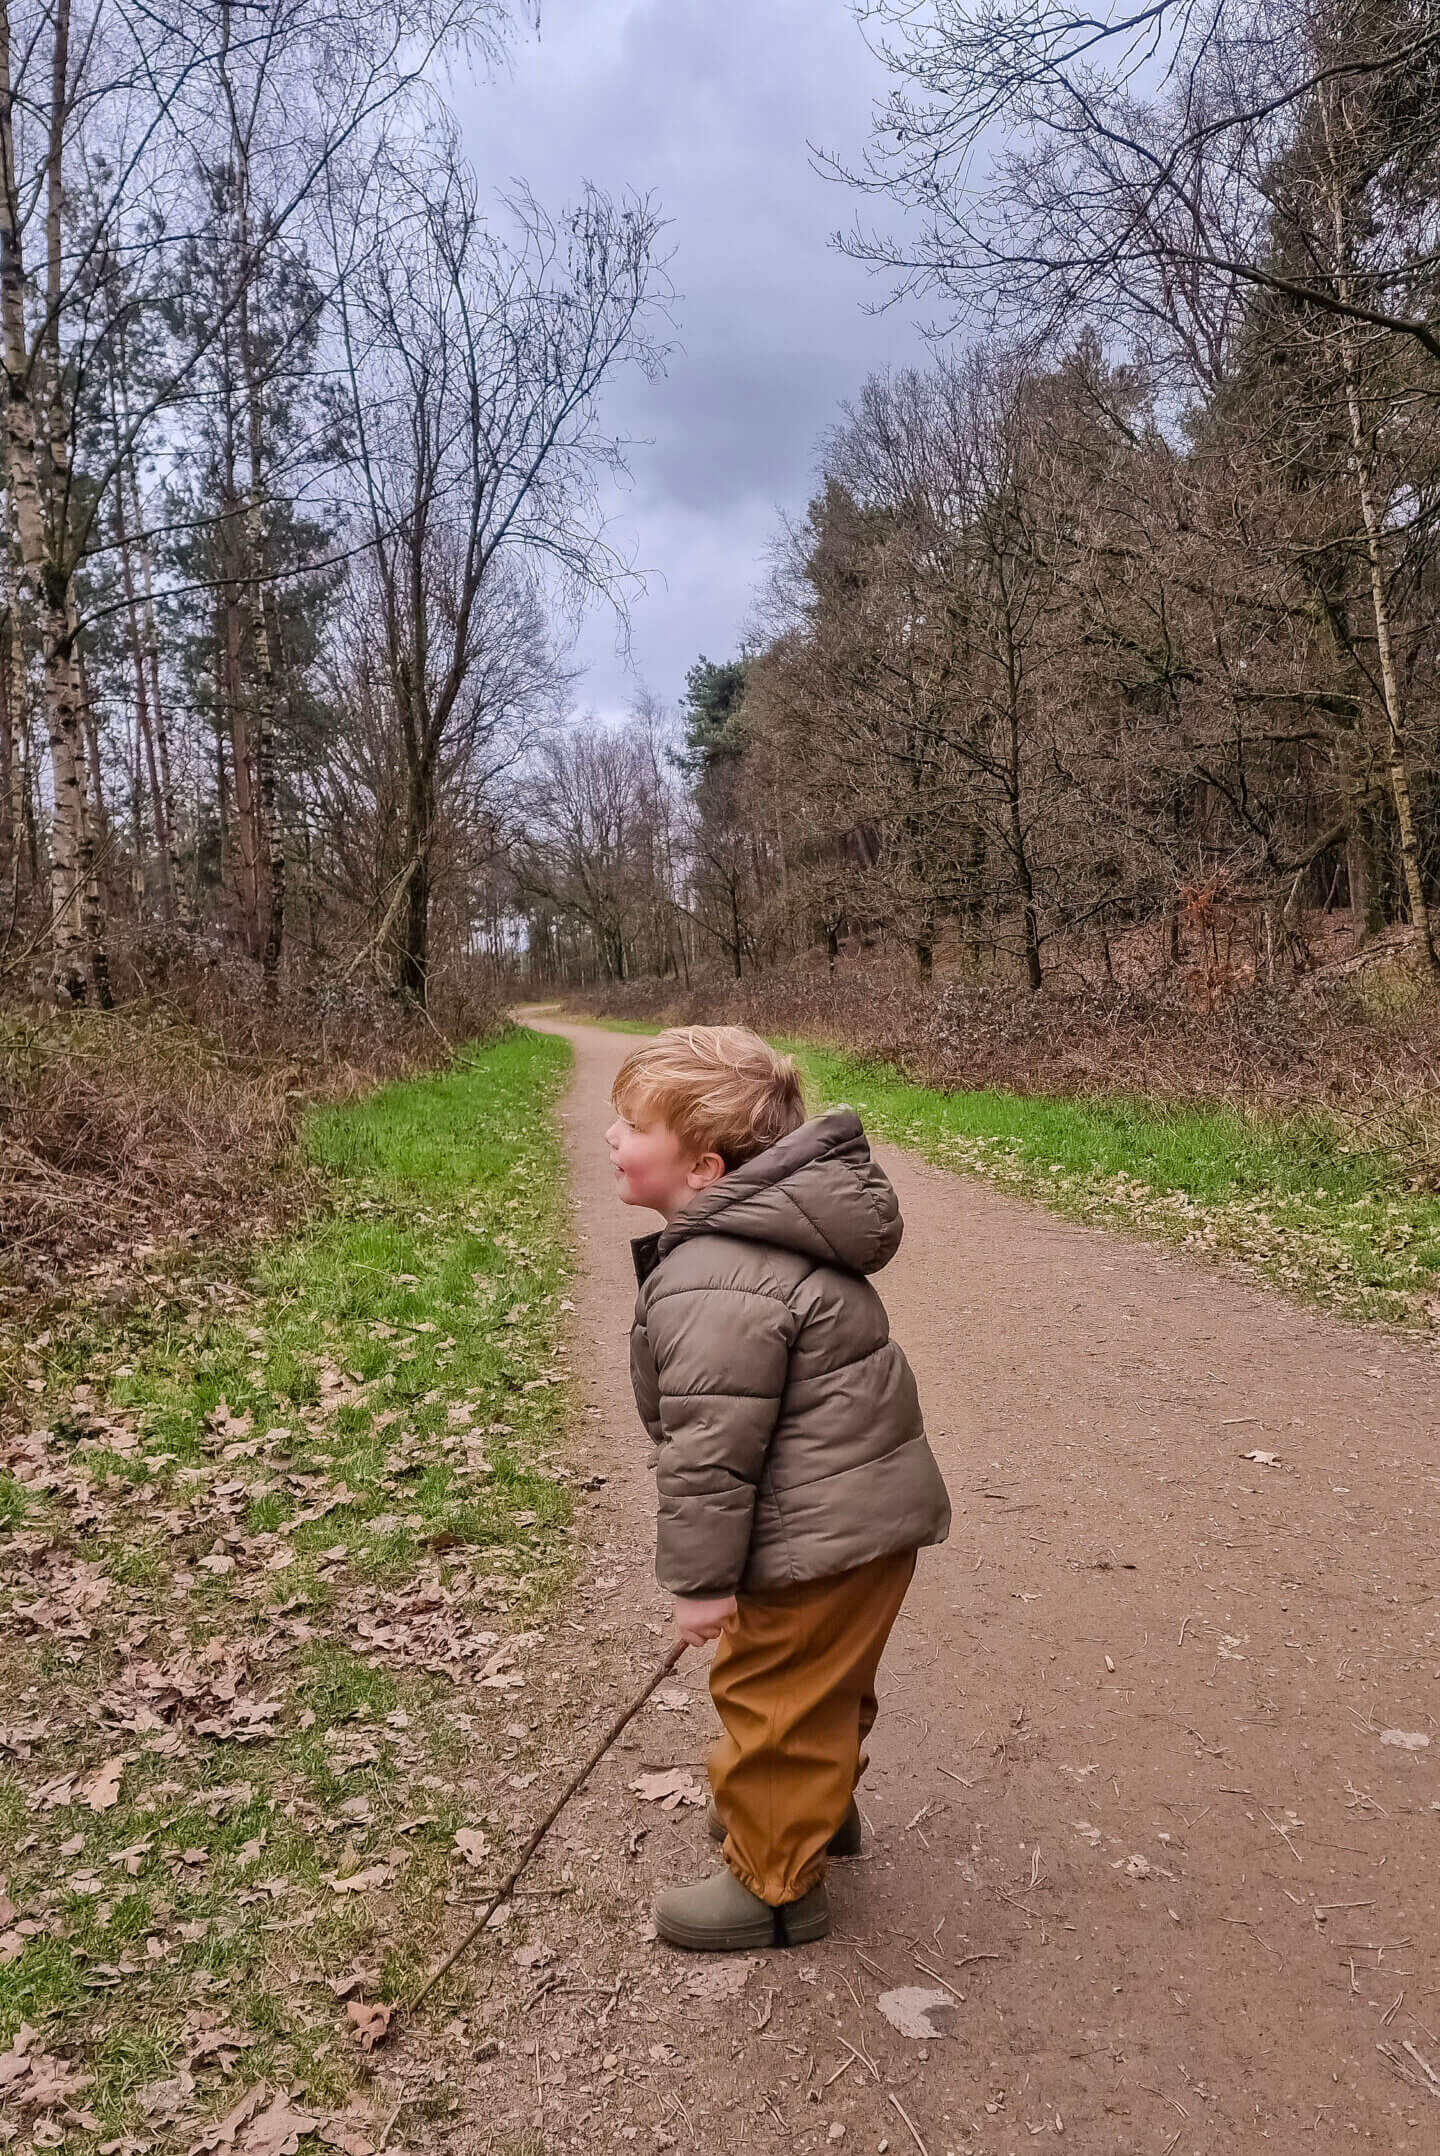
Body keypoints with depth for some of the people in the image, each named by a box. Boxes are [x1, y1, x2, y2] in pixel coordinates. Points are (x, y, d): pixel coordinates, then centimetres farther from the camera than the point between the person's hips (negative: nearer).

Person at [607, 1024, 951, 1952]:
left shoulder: (711, 1284, -28)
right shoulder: (772, 1228, 5)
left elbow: (710, 1447, -26)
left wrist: (700, 1575, -16)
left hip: (819, 1534, -10)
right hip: (873, 1502, 10)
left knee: (776, 1695, 9)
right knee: (822, 1683, 29)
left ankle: (775, 1883, 28)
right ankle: (819, 1803, 51)